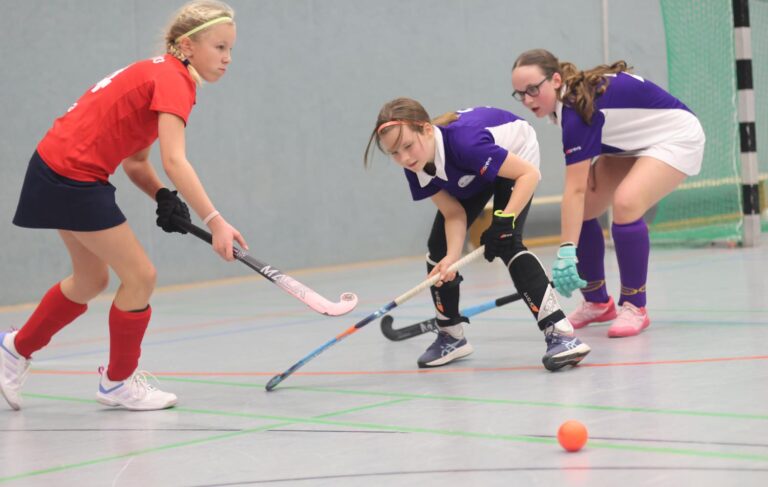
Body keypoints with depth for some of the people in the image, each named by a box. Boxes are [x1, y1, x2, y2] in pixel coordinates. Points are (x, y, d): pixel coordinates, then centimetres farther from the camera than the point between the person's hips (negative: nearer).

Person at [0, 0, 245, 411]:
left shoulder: (158, 74, 11)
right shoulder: (172, 81, -18)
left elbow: (135, 161, 10)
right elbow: (174, 161, -32)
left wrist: (164, 198, -6)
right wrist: (214, 221, -37)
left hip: (59, 172, 10)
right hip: (73, 176, -10)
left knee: (92, 278, 24)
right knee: (140, 276, -3)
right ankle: (118, 381, 13)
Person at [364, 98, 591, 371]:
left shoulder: (463, 141, -43)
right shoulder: (416, 167, -23)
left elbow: (530, 174, -37)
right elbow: (454, 214, -18)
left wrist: (504, 221, -44)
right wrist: (452, 257, -34)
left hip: (515, 153, -7)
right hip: (469, 178, 7)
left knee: (506, 245, -25)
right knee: (439, 247, 0)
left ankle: (559, 332, -30)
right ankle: (451, 336, 18)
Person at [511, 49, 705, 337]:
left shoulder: (578, 107, -34)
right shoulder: (570, 95, -9)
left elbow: (575, 190, -38)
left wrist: (566, 253, -41)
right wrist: (589, 163, -5)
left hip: (675, 137, -9)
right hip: (634, 142, 9)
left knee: (625, 203, -32)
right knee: (578, 211, -2)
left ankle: (634, 308, -18)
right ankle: (597, 302, 14)